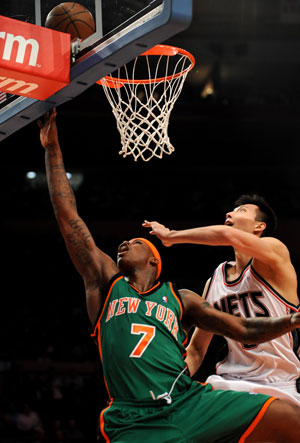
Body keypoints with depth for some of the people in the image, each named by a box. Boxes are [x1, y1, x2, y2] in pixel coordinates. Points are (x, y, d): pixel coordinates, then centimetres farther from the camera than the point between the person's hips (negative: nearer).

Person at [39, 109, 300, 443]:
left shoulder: (180, 299, 22)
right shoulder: (105, 284, 19)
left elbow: (245, 331, 22)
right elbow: (68, 215, 18)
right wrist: (52, 149, 18)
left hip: (190, 402, 2)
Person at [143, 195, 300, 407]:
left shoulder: (275, 251, -5)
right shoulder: (214, 281, 11)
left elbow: (228, 235, -26)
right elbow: (196, 350, 16)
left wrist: (171, 235, -14)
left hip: (282, 387, -4)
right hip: (231, 384, 4)